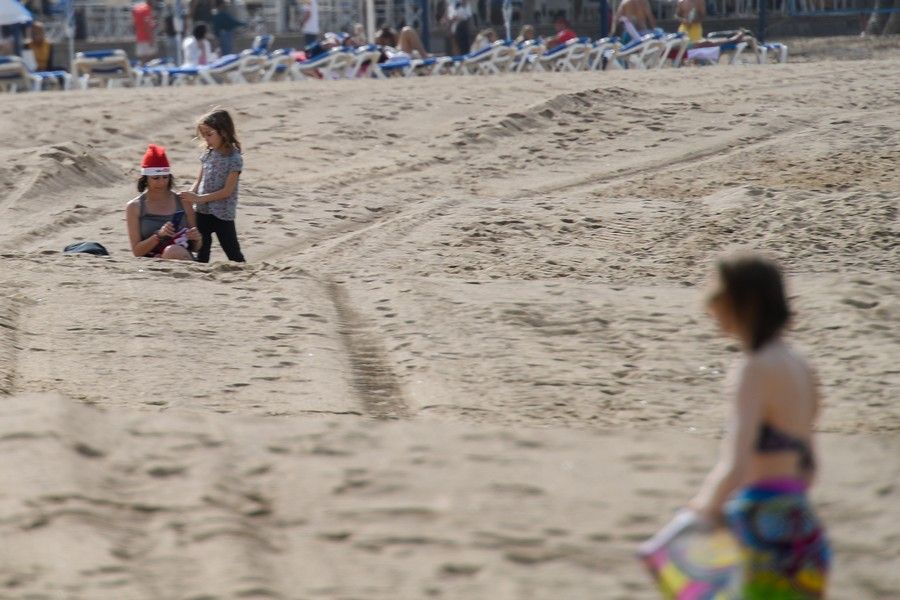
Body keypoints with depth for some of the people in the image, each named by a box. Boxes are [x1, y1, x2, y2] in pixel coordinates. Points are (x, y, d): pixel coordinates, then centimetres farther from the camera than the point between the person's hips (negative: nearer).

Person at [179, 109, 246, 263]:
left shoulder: (234, 159, -14)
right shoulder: (208, 155, 5)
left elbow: (227, 191, -18)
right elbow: (199, 181, 9)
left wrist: (199, 198, -21)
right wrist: (189, 195, -12)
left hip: (223, 215, -6)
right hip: (202, 212, 6)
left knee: (233, 253, 1)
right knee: (201, 253, 9)